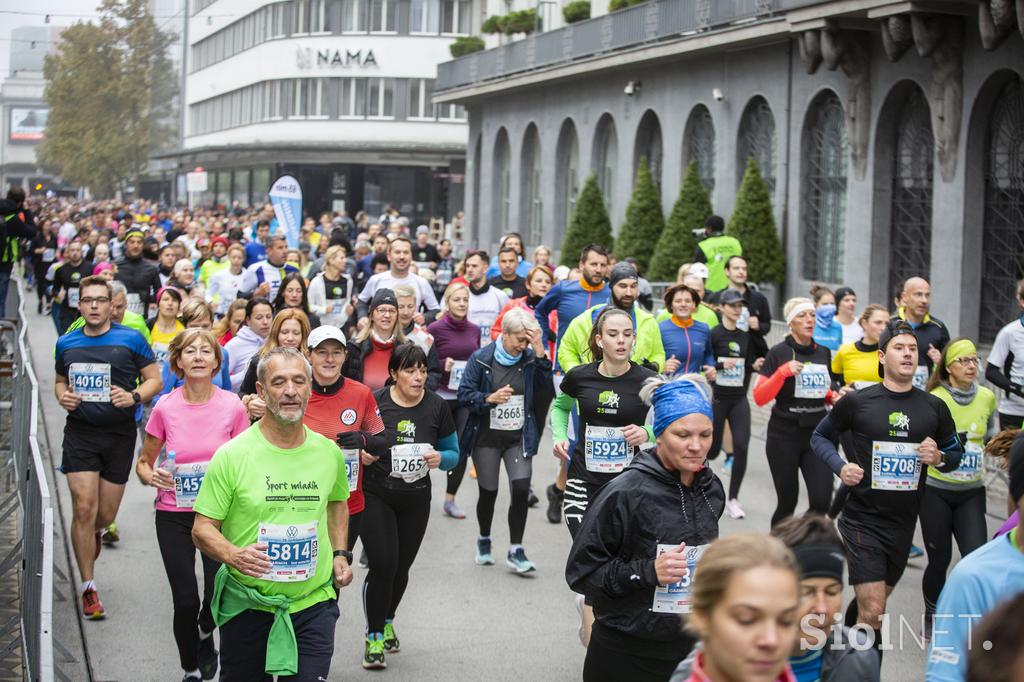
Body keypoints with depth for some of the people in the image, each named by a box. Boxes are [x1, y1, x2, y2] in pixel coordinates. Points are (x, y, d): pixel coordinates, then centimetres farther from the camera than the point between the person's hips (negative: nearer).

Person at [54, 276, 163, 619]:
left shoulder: (131, 339, -2)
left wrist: (134, 396, -17)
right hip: (80, 433, 1)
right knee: (84, 507, -10)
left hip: (119, 433, -1)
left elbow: (154, 379, 2)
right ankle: (88, 588, 0)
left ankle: (94, 533, 48)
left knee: (106, 514, 8)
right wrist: (62, 396, -2)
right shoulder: (66, 343, 6)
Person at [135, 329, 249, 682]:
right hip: (174, 516, 0)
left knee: (219, 595, -3)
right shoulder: (165, 408, -7)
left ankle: (205, 633, 34)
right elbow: (143, 463, 5)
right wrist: (151, 476, -16)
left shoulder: (232, 407, -7)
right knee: (185, 601, 0)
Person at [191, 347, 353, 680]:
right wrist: (233, 555, -27)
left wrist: (340, 554, 9)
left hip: (313, 605, 2)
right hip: (246, 606, -2)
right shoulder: (232, 455, -10)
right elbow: (202, 529, -8)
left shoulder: (329, 452, 2)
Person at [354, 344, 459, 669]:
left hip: (416, 499, 3)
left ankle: (387, 620, 43)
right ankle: (374, 635, 10)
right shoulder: (374, 402, -12)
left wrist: (440, 459, -16)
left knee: (401, 567, 13)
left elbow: (453, 453, 5)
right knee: (383, 566, -11)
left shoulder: (436, 407, -4)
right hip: (375, 497, -3)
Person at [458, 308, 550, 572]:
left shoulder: (530, 359, 1)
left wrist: (540, 352, -20)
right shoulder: (480, 359, -7)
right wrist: (490, 399, -23)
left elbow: (545, 384, -13)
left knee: (521, 490, -9)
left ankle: (515, 551, 2)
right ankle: (484, 540, 34)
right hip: (487, 438, -1)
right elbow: (464, 395, -7)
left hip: (519, 438, 2)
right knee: (488, 492, 9)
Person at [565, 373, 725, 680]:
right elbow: (580, 572, -15)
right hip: (625, 655, -5)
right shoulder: (625, 493, -17)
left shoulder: (711, 489, 1)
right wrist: (647, 571, -23)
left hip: (689, 648, 5)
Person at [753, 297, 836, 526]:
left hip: (817, 434, 4)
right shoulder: (779, 353, -5)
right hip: (784, 436, -3)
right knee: (787, 502, 4)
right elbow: (759, 398, -10)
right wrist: (783, 371, -20)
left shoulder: (823, 352, 9)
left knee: (821, 500, -10)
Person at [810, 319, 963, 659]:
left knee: (873, 603, 21)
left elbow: (956, 452, 13)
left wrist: (939, 458, -10)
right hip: (862, 519, -4)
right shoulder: (856, 402, -6)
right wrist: (839, 466, -11)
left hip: (903, 522, 4)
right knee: (872, 613, -13)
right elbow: (820, 436, 7)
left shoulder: (934, 408, 2)